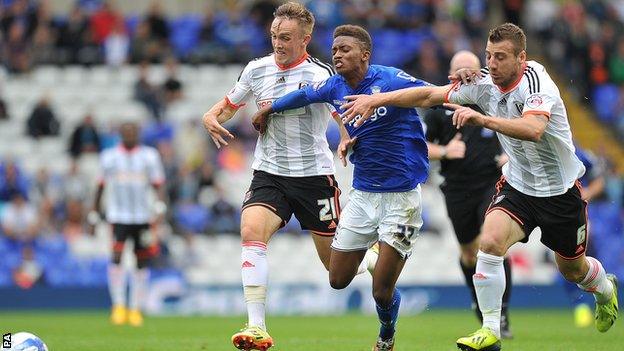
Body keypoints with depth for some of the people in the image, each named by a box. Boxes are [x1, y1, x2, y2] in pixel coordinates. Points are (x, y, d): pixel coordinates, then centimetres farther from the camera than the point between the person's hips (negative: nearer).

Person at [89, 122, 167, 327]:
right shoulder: (108, 157, 6)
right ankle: (118, 305, -12)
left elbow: (158, 186, 2)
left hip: (143, 217, 1)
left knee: (142, 264, 5)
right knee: (117, 257, -19)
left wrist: (159, 209, -16)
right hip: (118, 216, -1)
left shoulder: (149, 156, 4)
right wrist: (94, 217, 12)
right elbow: (100, 188, 13)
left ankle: (135, 309, 16)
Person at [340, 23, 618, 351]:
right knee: (490, 241, -24)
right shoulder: (483, 83, -9)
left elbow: (533, 129, -46)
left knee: (573, 269, 13)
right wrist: (376, 99, -10)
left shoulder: (536, 81, -27)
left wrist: (484, 118, -57)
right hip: (517, 185, 4)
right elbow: (429, 95, -3)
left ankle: (605, 288, 50)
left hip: (561, 190, -4)